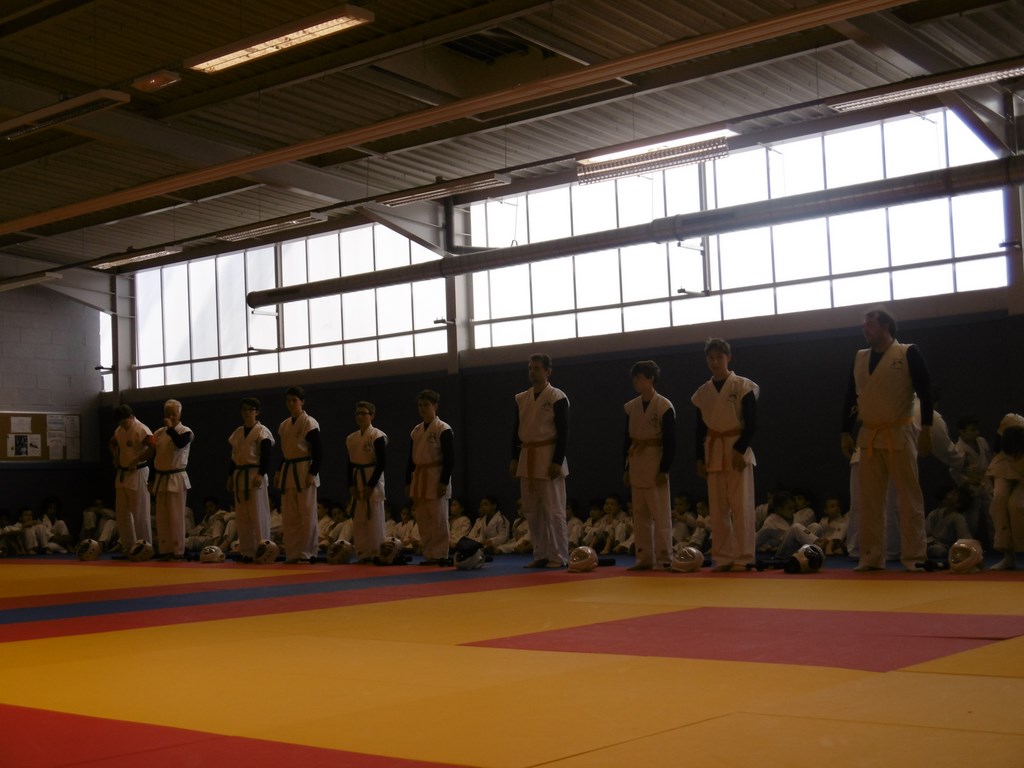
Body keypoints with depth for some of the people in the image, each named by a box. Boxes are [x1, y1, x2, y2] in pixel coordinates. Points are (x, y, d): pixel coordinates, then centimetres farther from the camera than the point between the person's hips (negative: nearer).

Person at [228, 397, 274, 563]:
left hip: (255, 476, -7)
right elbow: (233, 456, 19)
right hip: (239, 476, 7)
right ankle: (247, 552, 13)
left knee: (258, 516, -7)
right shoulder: (237, 432, 16)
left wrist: (261, 475, -22)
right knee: (242, 517, 7)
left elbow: (266, 456, -12)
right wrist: (230, 476, 14)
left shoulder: (262, 432, -5)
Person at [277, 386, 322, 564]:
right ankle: (292, 554, 13)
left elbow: (318, 451, -12)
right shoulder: (284, 425, 13)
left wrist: (313, 474, -17)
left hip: (304, 472, -7)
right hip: (288, 473, 7)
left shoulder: (309, 423, -8)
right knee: (289, 516, 7)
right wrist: (279, 472, 13)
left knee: (307, 514, -5)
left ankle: (307, 553, 0)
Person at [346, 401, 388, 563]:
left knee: (374, 519, -5)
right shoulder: (351, 438, 10)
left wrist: (370, 485, -16)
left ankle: (375, 554, 1)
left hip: (373, 481, -6)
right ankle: (362, 553, 15)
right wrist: (351, 485, 1)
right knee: (358, 520, 7)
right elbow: (350, 464, 13)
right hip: (357, 482, 6)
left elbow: (382, 463, -13)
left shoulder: (377, 436, -9)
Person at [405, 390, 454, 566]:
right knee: (422, 520, 7)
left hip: (436, 478, -7)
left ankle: (440, 555, 1)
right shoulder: (416, 431, 13)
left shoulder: (443, 430, -7)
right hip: (419, 479, 7)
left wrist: (444, 482, -16)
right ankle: (428, 555, 14)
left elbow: (449, 458, -11)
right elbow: (411, 459, 17)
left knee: (438, 519, -5)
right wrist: (408, 482, 13)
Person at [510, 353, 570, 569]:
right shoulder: (521, 399, 11)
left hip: (548, 459, -6)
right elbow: (516, 431, 14)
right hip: (527, 460, 6)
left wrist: (557, 462, -16)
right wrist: (514, 458, 7)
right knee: (532, 511, 9)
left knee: (553, 511, -5)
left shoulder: (557, 397, -7)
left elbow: (563, 432, -10)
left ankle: (558, 557, 2)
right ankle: (541, 555, 17)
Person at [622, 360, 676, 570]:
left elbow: (670, 441, -9)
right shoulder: (631, 407, 9)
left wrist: (664, 469, -13)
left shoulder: (664, 406, -8)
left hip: (655, 464, -6)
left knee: (660, 513, -4)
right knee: (640, 515, 9)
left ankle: (664, 558, 2)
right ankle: (644, 558, 15)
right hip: (636, 465, 6)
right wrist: (627, 468, 11)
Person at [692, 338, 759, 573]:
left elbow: (751, 423, -7)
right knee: (718, 509, 5)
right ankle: (723, 558, 11)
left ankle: (743, 558, -1)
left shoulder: (743, 386, -3)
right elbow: (700, 429, 13)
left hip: (737, 451, -4)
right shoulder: (702, 392, 10)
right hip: (713, 454, 5)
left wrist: (740, 449, -16)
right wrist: (699, 458, 7)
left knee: (740, 506, -5)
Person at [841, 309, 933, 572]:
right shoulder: (860, 358, 11)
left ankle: (914, 557, 3)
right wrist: (846, 432, 9)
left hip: (899, 435, -5)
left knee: (908, 498, -2)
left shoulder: (908, 353, -4)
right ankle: (871, 557, 13)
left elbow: (925, 392, -6)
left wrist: (926, 428, -12)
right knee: (870, 501, 6)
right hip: (869, 437, 5)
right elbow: (850, 397, 13)